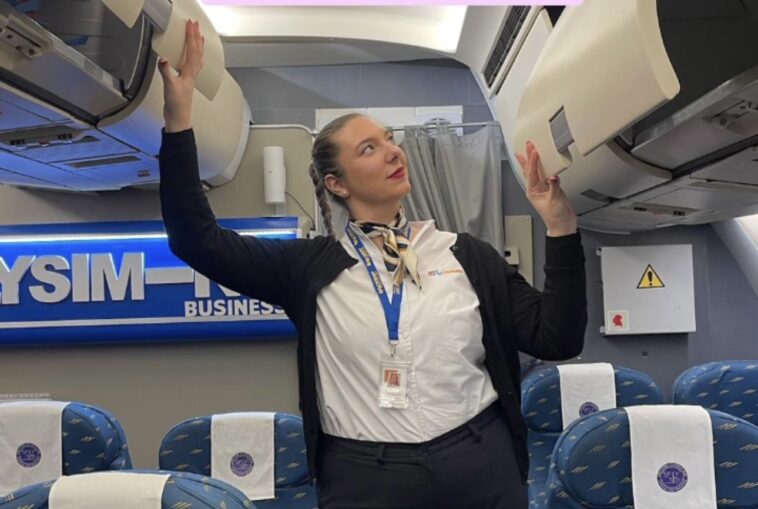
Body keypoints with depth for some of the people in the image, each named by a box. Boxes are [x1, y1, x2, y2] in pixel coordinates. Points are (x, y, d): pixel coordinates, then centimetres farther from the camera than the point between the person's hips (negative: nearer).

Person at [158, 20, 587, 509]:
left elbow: (557, 338, 2)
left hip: (479, 466, 2)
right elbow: (197, 238, -5)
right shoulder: (310, 266, 0)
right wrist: (179, 113, -9)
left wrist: (560, 225, -6)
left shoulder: (467, 254, 3)